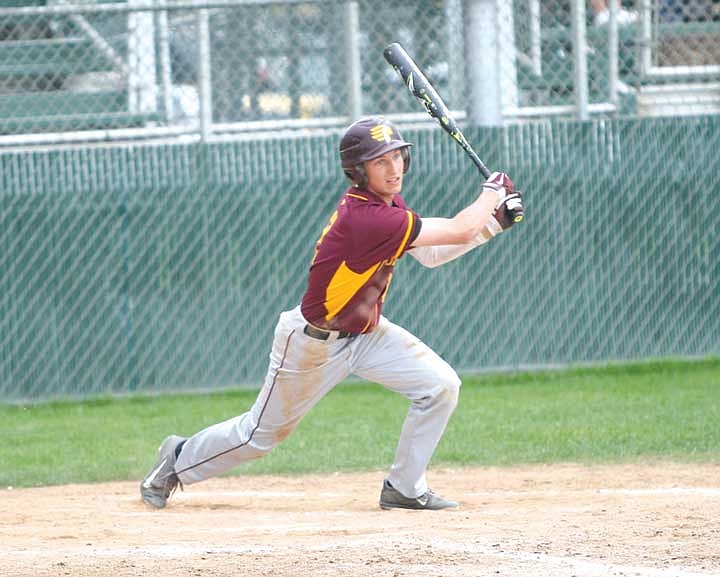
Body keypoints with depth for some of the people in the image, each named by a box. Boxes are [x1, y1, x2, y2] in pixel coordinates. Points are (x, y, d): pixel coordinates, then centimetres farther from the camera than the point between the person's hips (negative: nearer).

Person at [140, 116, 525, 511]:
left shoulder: (385, 206, -4)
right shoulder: (365, 218, -33)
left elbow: (431, 253, 6)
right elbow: (459, 231, -31)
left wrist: (492, 223, -3)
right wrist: (493, 190, -14)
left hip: (366, 331, 8)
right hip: (314, 342, -8)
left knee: (441, 386, -8)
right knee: (262, 434, 7)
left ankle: (404, 488, 5)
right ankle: (180, 460, 34)